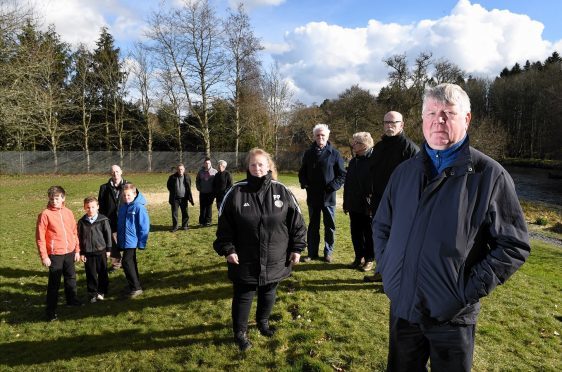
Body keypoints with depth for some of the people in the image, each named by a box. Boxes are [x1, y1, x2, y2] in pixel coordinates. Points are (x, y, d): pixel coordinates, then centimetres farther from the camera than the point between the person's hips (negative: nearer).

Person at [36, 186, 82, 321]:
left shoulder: (68, 212, 3)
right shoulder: (45, 214, -11)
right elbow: (40, 237, -10)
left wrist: (77, 250, 9)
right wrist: (44, 256, -12)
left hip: (70, 252, 5)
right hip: (55, 254, -5)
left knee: (71, 278, 20)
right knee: (54, 283, 3)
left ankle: (72, 299, 39)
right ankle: (51, 311, 13)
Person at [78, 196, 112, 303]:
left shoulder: (103, 220, -7)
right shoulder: (82, 222, -1)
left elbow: (108, 235, -2)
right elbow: (80, 238, 4)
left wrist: (108, 249, -1)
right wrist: (81, 253, 3)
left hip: (101, 251, -1)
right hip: (88, 252, 1)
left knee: (102, 273, 10)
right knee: (90, 274, 8)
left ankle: (102, 291, 26)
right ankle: (92, 294, 20)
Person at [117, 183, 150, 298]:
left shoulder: (138, 207, -15)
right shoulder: (122, 207, 6)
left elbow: (144, 226, -15)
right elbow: (119, 223, 14)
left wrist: (142, 243, -15)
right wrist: (119, 239, 12)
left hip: (132, 241, -7)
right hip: (123, 241, 8)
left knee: (127, 262, -9)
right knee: (131, 263, 15)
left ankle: (136, 288, 2)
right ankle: (135, 286, 27)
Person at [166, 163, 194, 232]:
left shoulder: (187, 177, -1)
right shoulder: (172, 177, -5)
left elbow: (189, 187, 11)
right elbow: (168, 185, 11)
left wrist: (189, 197, 5)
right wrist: (172, 192, 2)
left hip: (184, 198, 1)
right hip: (175, 198, -1)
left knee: (185, 212, 7)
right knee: (174, 213, 3)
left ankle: (184, 226, 20)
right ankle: (175, 227, 13)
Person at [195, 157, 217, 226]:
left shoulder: (214, 171, -2)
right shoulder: (200, 172, 4)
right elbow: (197, 181, 14)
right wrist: (199, 188, 3)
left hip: (211, 193, -2)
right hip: (202, 193, 2)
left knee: (209, 207, 4)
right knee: (202, 207, 5)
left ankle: (208, 221, 13)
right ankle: (202, 221, 13)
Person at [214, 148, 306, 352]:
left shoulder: (282, 191, -5)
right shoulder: (236, 192, -9)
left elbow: (296, 221, 0)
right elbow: (224, 223, -4)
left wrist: (297, 248, 0)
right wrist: (227, 249, -8)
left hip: (275, 259, 2)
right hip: (244, 259, -2)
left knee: (268, 293, 21)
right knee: (243, 296, 11)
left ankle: (263, 321, 47)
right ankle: (240, 331, 33)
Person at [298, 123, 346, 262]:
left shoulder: (334, 153, -3)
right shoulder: (308, 153, 6)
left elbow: (342, 174, -1)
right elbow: (302, 172, 14)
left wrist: (333, 186, -14)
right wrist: (304, 184, -2)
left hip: (328, 196, -2)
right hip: (312, 196, 3)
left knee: (330, 226, 7)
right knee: (313, 226, 11)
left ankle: (328, 252, 21)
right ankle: (312, 253, 21)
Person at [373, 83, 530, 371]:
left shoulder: (489, 175, -9)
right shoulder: (404, 172, 5)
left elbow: (514, 245, -9)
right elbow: (381, 225, 15)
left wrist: (470, 289, -13)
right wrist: (386, 267, 4)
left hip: (451, 316, -4)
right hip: (401, 307, 4)